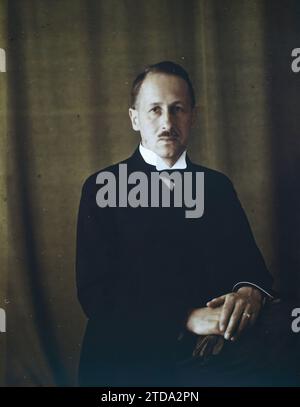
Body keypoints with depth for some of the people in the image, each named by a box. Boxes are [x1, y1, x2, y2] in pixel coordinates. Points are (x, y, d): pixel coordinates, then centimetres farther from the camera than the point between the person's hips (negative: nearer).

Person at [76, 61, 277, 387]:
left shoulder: (219, 186, 11)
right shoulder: (101, 188, -1)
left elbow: (249, 262, 8)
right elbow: (95, 292, -8)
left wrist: (250, 291, -17)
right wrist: (188, 318, -18)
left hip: (211, 358, 4)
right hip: (127, 360, -3)